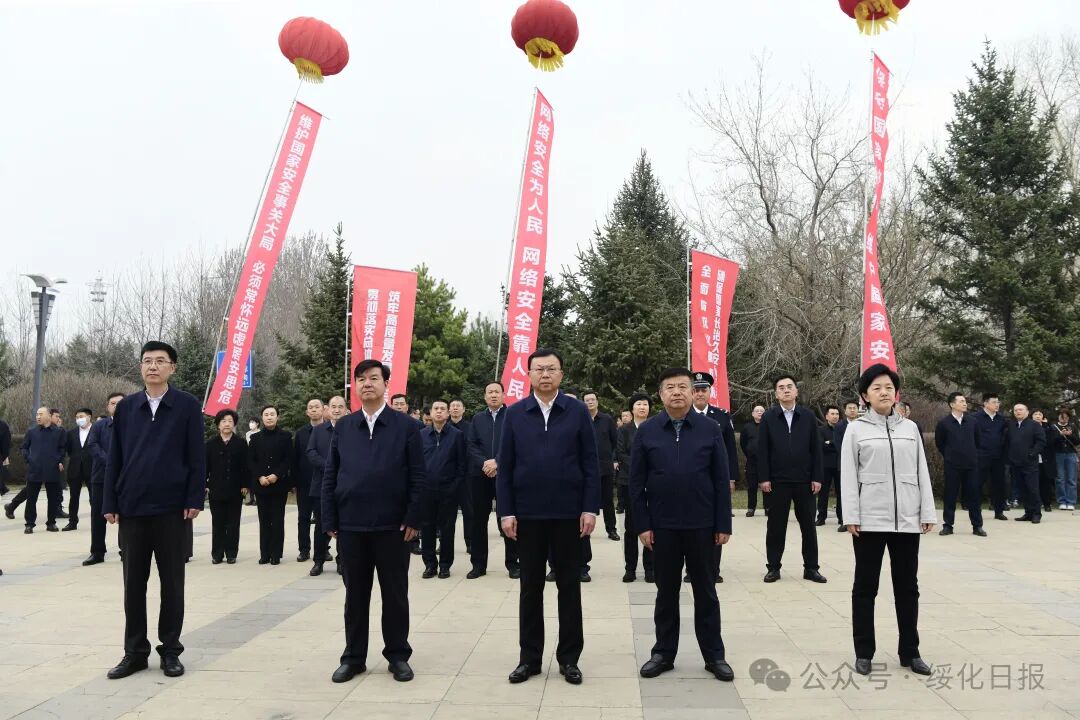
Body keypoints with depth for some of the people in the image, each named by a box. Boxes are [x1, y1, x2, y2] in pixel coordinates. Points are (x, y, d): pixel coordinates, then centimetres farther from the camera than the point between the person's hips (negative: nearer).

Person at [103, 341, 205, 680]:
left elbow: (197, 457, -4)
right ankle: (135, 651, 20)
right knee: (133, 583, 9)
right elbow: (115, 457, 7)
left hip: (172, 508, -3)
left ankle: (170, 650, 17)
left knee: (172, 582, 6)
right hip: (132, 508, 3)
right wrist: (110, 503, 2)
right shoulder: (126, 407, 8)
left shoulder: (188, 406, -1)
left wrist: (195, 500, -10)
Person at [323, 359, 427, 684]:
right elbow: (330, 475, 7)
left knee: (395, 594, 7)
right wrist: (330, 520, 1)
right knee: (355, 594, 11)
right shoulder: (342, 427, 8)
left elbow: (418, 476, -3)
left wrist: (414, 518, -10)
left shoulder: (406, 425, 0)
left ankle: (398, 655, 20)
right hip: (351, 524, 2)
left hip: (392, 524, -2)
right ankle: (353, 656, 22)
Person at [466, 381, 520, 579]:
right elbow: (471, 445, 6)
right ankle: (479, 564, 14)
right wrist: (484, 463, -11)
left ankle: (512, 563, 11)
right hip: (480, 475, 3)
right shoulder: (477, 419, 13)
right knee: (479, 520, 6)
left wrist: (497, 462, -15)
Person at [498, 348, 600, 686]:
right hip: (528, 513, 1)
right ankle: (530, 657, 20)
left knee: (569, 585, 8)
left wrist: (591, 508, -7)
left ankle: (569, 658, 19)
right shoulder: (515, 413, 2)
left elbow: (591, 464, -1)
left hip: (568, 512, -1)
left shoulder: (578, 412, 0)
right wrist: (506, 511, -4)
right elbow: (505, 467, 2)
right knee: (530, 587, 10)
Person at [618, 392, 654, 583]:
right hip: (631, 482, 1)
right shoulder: (624, 430, 8)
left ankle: (650, 568, 9)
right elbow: (620, 454, 0)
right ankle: (630, 568, 9)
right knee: (631, 526, 3)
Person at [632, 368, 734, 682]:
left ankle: (714, 655, 20)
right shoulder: (646, 431, 0)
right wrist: (642, 524, -4)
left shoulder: (710, 429, 0)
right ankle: (664, 652, 22)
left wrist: (724, 524, -3)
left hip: (701, 524, 0)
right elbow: (636, 482, 0)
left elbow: (721, 480, 0)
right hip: (662, 525, 0)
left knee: (705, 591, 9)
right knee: (666, 591, 11)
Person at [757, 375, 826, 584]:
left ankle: (811, 568, 16)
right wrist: (763, 478, -7)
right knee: (776, 526, 5)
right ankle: (773, 567, 13)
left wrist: (817, 477, -2)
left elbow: (816, 449, 3)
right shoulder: (768, 417, 1)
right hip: (777, 480, -1)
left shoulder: (808, 416, 4)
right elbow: (762, 449, -1)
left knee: (808, 525, 7)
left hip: (804, 480, 1)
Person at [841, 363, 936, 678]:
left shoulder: (910, 428, 10)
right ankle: (863, 652, 14)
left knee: (907, 586, 10)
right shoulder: (856, 429, 1)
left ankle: (910, 651, 22)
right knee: (865, 586, 5)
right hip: (870, 520, -3)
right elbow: (848, 476, -2)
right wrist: (851, 516, -8)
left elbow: (922, 473, 9)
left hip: (907, 519, 3)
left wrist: (928, 513, 3)